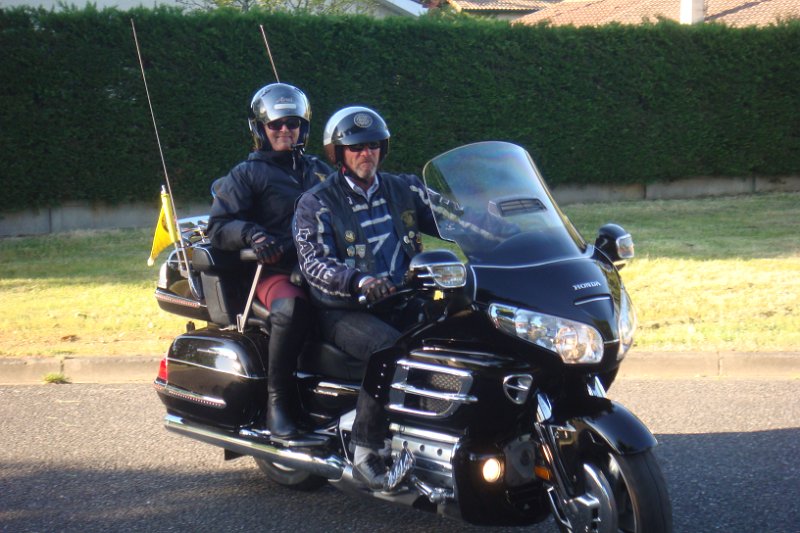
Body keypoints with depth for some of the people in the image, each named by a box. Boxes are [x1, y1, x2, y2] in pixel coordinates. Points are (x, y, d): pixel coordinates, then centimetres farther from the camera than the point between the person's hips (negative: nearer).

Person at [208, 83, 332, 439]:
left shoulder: (319, 170, 25)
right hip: (274, 271, -5)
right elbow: (218, 226, 1)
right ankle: (277, 402, -26)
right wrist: (251, 233, -21)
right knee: (292, 308, -38)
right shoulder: (245, 175, 10)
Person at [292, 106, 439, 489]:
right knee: (392, 349, -34)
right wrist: (358, 281, -32)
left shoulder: (404, 190, 14)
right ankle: (365, 451, -26)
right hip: (343, 311, -5)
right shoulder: (315, 203, 0)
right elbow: (313, 262, -13)